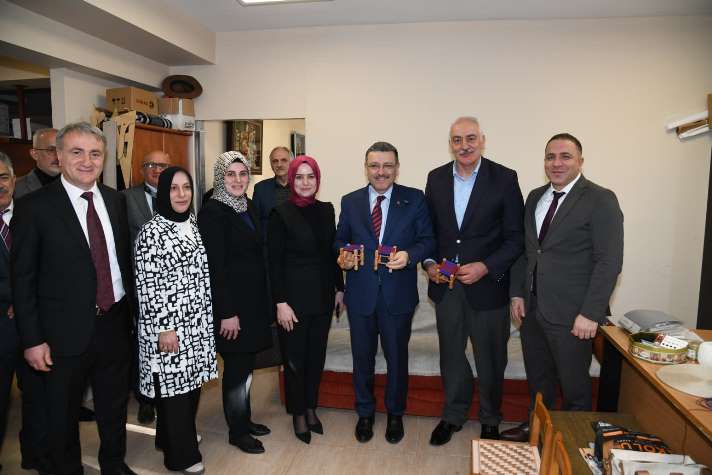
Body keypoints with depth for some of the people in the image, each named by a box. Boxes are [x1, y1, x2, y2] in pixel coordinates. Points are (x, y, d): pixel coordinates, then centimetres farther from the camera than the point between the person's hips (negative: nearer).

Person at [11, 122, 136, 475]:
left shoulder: (116, 200, 3)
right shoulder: (34, 207, -10)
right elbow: (22, 279, -9)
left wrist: (130, 309, 5)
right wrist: (32, 340, -10)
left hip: (115, 326, 4)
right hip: (65, 333, -4)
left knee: (114, 408, 21)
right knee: (63, 416, 15)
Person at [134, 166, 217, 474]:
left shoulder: (193, 224, 8)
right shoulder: (152, 232, -13)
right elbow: (146, 285, -15)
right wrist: (162, 328, -17)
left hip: (197, 322, 7)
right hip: (169, 325, -7)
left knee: (191, 381, 17)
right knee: (174, 385, 4)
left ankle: (182, 434, 39)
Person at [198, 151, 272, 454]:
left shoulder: (248, 207, 9)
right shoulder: (213, 212, -14)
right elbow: (214, 267, -18)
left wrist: (262, 300, 11)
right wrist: (227, 313, -19)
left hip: (254, 301, 7)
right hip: (231, 303, -7)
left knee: (245, 364, 17)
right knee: (237, 367, 5)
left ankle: (244, 419, 34)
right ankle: (237, 431, 23)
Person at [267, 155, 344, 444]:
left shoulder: (326, 210, 5)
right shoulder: (281, 214, -9)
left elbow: (332, 252, 11)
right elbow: (274, 262, -10)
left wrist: (339, 288, 10)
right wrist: (280, 302, -14)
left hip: (323, 295, 4)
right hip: (294, 297, -4)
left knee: (317, 355, 14)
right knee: (295, 358, 8)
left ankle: (311, 408, 33)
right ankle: (298, 414, 27)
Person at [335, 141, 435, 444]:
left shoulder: (414, 199, -2)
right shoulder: (350, 202, 4)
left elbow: (427, 240, -3)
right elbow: (340, 239, 10)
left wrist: (409, 255, -22)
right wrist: (343, 256, -11)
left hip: (398, 293, -1)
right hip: (361, 292, 2)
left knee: (397, 357, 14)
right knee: (362, 357, 15)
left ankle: (395, 414, 37)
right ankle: (365, 413, 38)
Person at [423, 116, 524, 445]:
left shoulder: (505, 179, -8)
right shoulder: (436, 178, 3)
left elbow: (516, 238, -8)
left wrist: (486, 267, -19)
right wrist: (429, 263, -6)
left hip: (487, 285, -3)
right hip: (445, 284, 3)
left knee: (490, 359, 14)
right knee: (450, 355, 18)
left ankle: (490, 421, 37)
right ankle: (453, 415, 39)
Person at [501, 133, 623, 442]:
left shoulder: (600, 200, -10)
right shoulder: (535, 197, 10)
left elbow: (609, 262, -14)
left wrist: (590, 314, -18)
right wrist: (517, 293, 7)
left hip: (571, 313, -6)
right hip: (532, 307, 6)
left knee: (573, 384, 11)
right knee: (537, 377, 20)